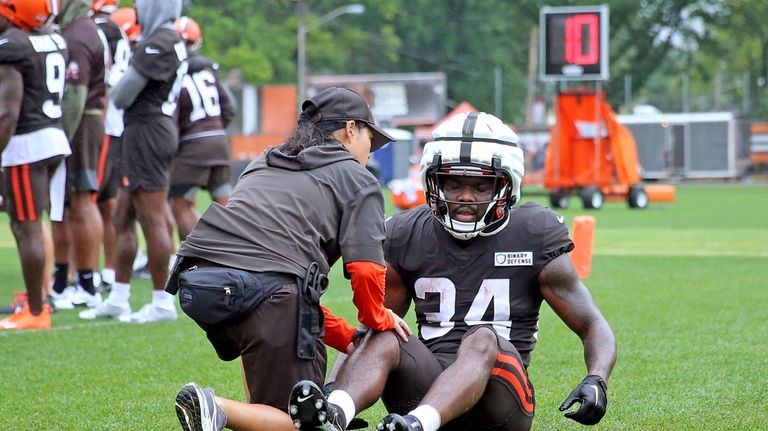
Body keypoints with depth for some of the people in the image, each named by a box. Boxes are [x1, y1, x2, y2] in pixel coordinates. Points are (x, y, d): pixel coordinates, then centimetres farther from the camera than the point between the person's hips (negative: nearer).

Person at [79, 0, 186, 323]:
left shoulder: (157, 45, -16)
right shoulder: (173, 42, 15)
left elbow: (122, 96, -12)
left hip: (146, 130, -11)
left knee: (153, 220, -7)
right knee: (124, 220, 15)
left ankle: (162, 303, -5)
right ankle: (117, 299, 20)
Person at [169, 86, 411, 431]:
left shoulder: (262, 166, 33)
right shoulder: (357, 180, 15)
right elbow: (366, 273, 0)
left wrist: (346, 337, 31)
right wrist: (378, 320, 23)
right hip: (269, 293, -6)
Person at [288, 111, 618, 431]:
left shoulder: (532, 237, 3)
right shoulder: (408, 237, 10)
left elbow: (593, 327, 5)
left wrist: (596, 381, -16)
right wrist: (330, 382, -2)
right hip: (428, 382, 3)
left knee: (483, 338, -33)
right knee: (383, 337, -25)